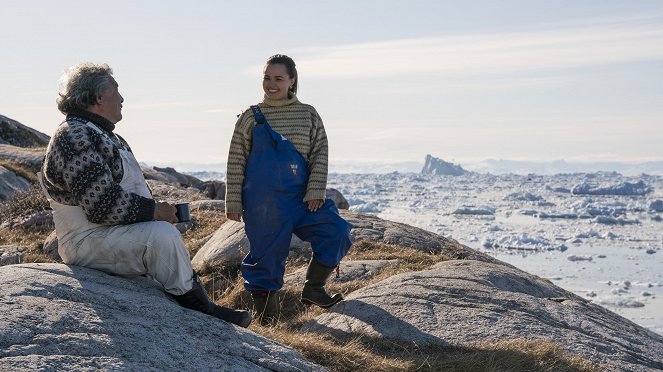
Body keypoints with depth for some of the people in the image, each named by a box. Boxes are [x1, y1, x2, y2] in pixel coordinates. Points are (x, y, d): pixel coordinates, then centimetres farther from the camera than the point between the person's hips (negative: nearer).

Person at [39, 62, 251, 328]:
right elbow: (103, 206, -26)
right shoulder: (75, 137, -18)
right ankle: (198, 307, -12)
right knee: (162, 234, -27)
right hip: (89, 241, -12)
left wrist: (156, 209, 3)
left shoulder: (99, 134, 17)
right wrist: (155, 210, -16)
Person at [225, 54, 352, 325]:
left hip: (302, 197, 3)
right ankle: (264, 311, 17)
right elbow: (236, 163, 3)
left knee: (337, 232, -8)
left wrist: (316, 191, -7)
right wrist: (234, 203, -1)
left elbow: (320, 153, 5)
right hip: (264, 202, -3)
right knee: (267, 252, 0)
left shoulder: (308, 115, 8)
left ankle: (313, 290, 8)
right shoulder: (251, 118, 2)